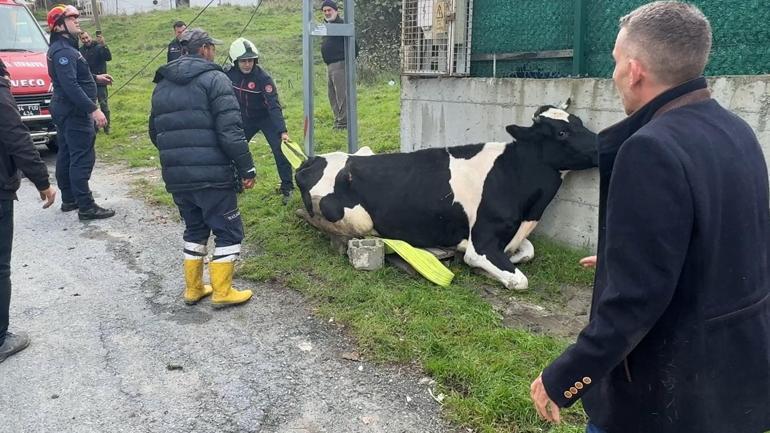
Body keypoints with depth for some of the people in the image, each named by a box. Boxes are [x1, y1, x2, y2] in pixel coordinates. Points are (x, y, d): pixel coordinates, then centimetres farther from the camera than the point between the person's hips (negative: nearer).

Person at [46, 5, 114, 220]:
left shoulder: (62, 48, 15)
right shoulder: (63, 51, -19)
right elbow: (70, 85, -28)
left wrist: (96, 78, 28)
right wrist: (93, 109, -32)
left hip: (65, 111, 11)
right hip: (75, 113, -11)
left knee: (66, 155, 16)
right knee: (82, 159, -10)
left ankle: (69, 199, 26)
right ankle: (86, 208, -10)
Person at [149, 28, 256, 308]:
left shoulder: (162, 85, 16)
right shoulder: (214, 79, -7)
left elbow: (155, 132, 22)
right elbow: (230, 131, -16)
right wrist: (247, 168, -12)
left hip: (176, 176, 7)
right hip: (212, 174, -7)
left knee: (194, 228, 21)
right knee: (229, 230, 6)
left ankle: (193, 288, 25)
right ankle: (222, 292, 8)